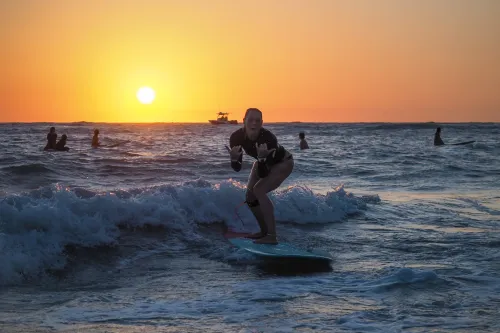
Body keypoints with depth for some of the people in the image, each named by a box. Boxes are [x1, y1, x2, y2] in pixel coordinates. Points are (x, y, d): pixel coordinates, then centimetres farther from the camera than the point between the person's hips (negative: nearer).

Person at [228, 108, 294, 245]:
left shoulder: (268, 138, -39)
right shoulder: (237, 137, -25)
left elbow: (263, 175, -34)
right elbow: (237, 168, -16)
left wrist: (261, 157, -52)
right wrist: (234, 158, -37)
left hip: (283, 163, -6)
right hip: (263, 162, 6)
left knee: (259, 190, -25)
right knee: (250, 196, 0)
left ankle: (272, 236, -26)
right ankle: (264, 231, 22)